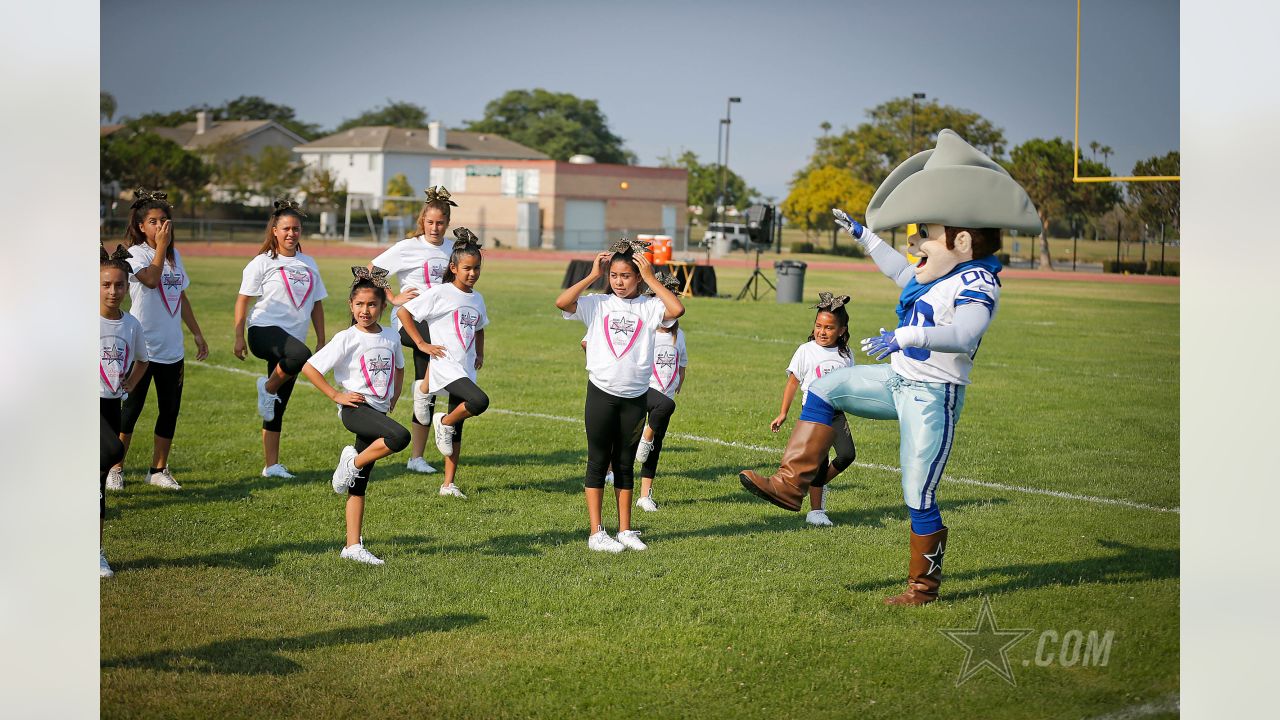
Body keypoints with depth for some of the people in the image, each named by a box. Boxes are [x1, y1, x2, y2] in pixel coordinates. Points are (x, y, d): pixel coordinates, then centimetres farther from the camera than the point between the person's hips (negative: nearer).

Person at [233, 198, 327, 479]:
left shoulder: (308, 264, 16)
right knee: (300, 355, -37)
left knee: (277, 409, 5)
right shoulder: (263, 263, 1)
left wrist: (322, 340, 16)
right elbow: (242, 300, 1)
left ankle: (271, 465, 11)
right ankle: (268, 388, -10)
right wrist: (239, 337, -7)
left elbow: (316, 304, 21)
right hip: (265, 330, -5)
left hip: (293, 337, 5)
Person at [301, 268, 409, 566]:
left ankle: (353, 545, 10)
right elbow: (309, 367, -9)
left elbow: (398, 367, 29)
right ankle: (352, 462, -9)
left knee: (359, 485, 7)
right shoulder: (346, 339, -8)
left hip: (379, 412, 5)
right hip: (355, 408, -5)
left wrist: (395, 396, 14)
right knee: (400, 437, -31)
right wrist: (336, 396, -10)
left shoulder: (391, 338, 9)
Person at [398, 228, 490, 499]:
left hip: (466, 370, 7)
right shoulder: (440, 293, -7)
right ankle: (444, 422, -2)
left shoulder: (477, 299, 14)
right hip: (445, 365, -7)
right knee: (479, 401, -29)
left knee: (456, 430, 8)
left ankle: (449, 484, 14)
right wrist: (421, 344, -10)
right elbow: (403, 313, -7)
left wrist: (480, 354, 17)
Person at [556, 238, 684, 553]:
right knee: (598, 462, 4)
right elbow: (562, 302, -14)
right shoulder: (597, 303, 2)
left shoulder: (648, 307, 2)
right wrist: (592, 275, -9)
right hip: (601, 393, -1)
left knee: (625, 464, 11)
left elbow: (677, 309, -18)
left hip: (635, 396, 1)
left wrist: (650, 278, -11)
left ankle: (625, 530, 18)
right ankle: (595, 532, 7)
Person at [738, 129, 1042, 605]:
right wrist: (864, 237, 38)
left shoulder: (977, 285, -18)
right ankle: (791, 484, 6)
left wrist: (905, 337, -48)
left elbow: (963, 334, -37)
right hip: (899, 382, 9)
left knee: (919, 499, -4)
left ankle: (924, 586, 12)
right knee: (824, 390, 9)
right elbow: (902, 272, 32)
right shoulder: (937, 274, 9)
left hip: (933, 396, -9)